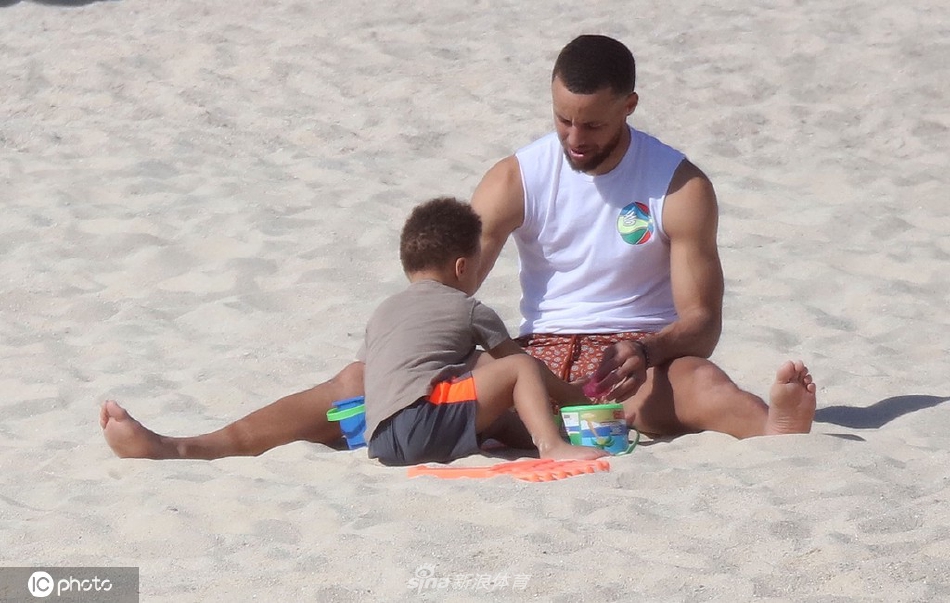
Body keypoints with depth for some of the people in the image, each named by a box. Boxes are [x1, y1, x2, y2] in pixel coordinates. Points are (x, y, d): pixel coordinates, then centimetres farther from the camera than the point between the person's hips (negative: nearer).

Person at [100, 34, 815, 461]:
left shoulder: (681, 186, -6)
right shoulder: (516, 178, 1)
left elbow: (703, 322, -9)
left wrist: (651, 350, -32)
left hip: (639, 360, -3)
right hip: (536, 358, 3)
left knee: (696, 378, -40)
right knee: (370, 375, -13)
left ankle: (776, 431, -75)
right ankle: (179, 449, -23)